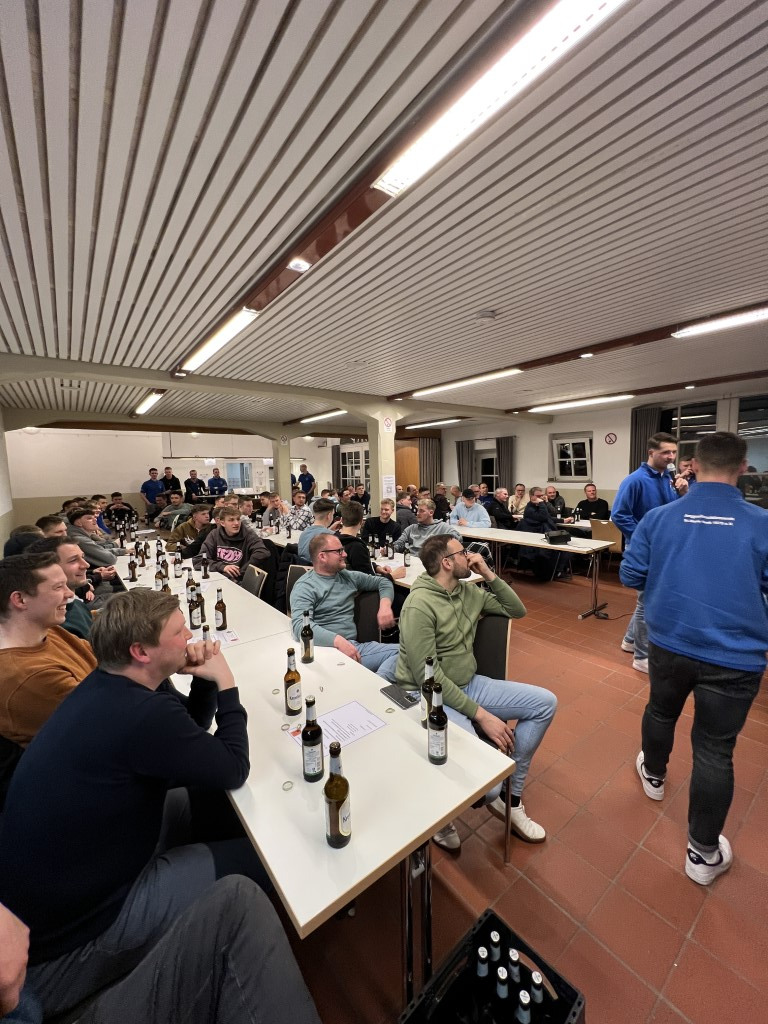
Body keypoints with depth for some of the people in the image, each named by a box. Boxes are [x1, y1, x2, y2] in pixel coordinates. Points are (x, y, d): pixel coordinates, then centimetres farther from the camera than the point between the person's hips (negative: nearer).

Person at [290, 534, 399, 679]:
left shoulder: (348, 576, 19)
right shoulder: (304, 587, -2)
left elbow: (382, 582, 28)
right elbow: (300, 624, -18)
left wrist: (385, 605, 6)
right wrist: (338, 640, -28)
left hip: (354, 646, 7)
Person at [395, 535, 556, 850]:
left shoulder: (468, 591, 2)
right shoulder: (420, 606, -21)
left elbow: (517, 610, 11)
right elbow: (429, 677, -22)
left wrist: (489, 574, -3)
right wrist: (481, 714, -21)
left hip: (469, 684, 8)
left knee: (545, 702, 1)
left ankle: (511, 797, 11)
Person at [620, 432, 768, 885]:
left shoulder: (659, 517, -9)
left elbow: (631, 576, -4)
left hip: (669, 644, 2)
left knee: (660, 712, 28)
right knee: (715, 750, 12)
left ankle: (654, 775, 54)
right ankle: (704, 853, 30)